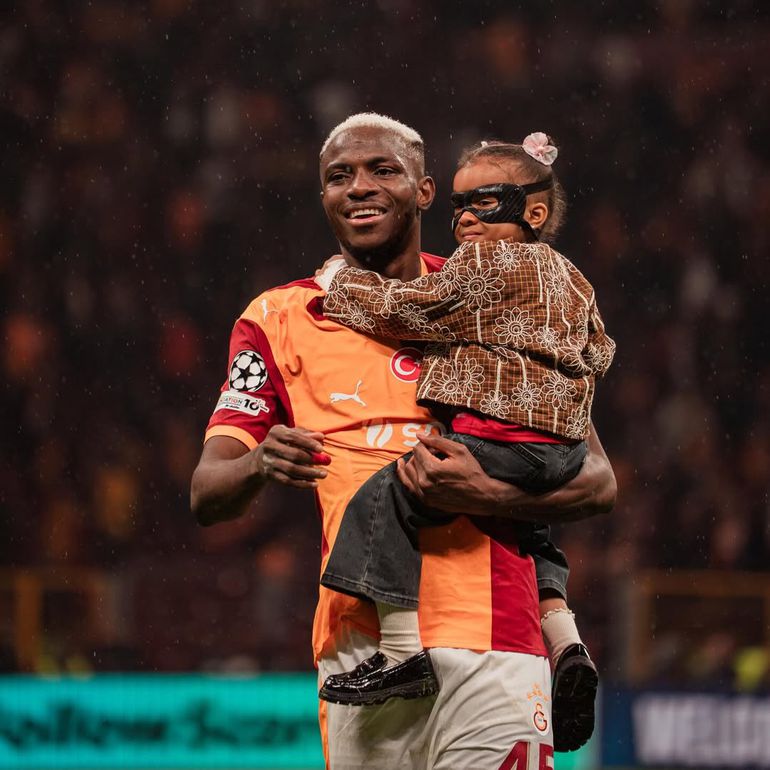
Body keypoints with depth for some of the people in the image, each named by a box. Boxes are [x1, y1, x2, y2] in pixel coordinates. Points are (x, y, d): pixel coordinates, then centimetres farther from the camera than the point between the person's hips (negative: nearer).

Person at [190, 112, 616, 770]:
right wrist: (260, 466, -18)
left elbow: (599, 484, 5)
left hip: (486, 640, -1)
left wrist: (486, 496, -14)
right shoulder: (280, 321, 12)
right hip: (355, 642, 2)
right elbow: (207, 496, 5)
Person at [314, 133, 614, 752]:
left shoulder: (484, 266, -6)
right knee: (526, 528, 36)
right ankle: (565, 640, 19)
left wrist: (340, 283, 11)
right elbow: (598, 354, 30)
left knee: (383, 501, -11)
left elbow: (402, 308, -3)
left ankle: (402, 649, -17)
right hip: (562, 449, 10)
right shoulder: (570, 279, 21)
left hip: (497, 440, -10)